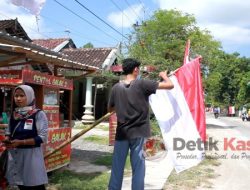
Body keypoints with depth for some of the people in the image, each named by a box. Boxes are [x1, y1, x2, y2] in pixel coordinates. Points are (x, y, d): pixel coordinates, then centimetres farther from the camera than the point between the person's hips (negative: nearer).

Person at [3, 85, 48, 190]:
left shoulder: (38, 114, -9)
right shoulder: (14, 114, 9)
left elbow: (42, 137, -14)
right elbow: (8, 132, 18)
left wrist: (21, 142, -19)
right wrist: (7, 140, -5)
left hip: (31, 154, -5)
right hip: (14, 155, 6)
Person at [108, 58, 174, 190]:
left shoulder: (116, 88, 2)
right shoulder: (142, 84, -9)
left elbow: (110, 109, 16)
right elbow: (170, 85, -8)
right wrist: (164, 75, 12)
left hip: (121, 132, 3)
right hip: (138, 133, -3)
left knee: (117, 166, 10)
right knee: (138, 167, 5)